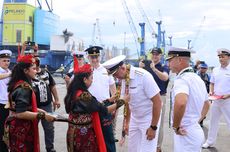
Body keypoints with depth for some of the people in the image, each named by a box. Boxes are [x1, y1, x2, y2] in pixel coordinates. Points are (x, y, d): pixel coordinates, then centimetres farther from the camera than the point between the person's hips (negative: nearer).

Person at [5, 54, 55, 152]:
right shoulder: (23, 88, -21)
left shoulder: (20, 84, 9)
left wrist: (38, 110, 12)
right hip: (21, 129, -10)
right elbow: (21, 113, -27)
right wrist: (42, 115, -25)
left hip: (19, 127, 10)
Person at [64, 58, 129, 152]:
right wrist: (123, 101, -10)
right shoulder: (84, 95, -22)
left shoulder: (73, 93, 4)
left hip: (74, 133, 9)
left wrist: (110, 99, 12)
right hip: (84, 134, -9)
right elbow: (104, 110, -18)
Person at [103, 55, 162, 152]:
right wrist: (127, 122, 11)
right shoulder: (123, 78, -3)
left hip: (149, 119, -6)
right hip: (134, 119, 6)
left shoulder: (143, 76, -22)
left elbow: (157, 101, -21)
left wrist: (153, 127, -18)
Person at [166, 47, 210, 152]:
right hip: (197, 131, 9)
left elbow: (180, 103, -39)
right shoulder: (197, 78, 11)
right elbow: (206, 104, 26)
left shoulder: (182, 79, -19)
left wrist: (176, 126, -25)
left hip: (186, 134, -9)